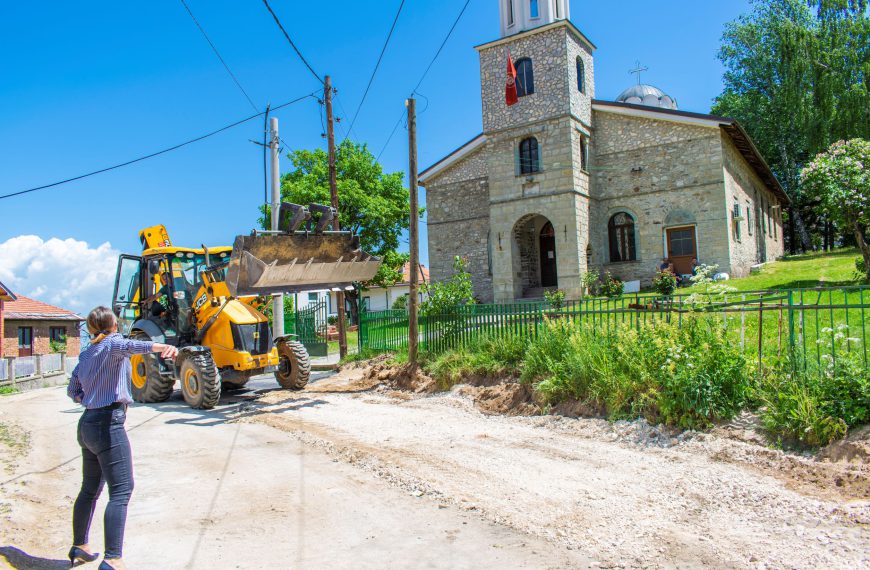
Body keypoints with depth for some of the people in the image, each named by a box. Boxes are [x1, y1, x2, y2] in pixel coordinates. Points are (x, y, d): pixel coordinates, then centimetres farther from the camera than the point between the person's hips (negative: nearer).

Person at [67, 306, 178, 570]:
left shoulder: (86, 354, 14)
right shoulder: (112, 343, -8)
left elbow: (73, 391, 23)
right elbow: (128, 345, -34)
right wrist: (162, 347, -52)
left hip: (87, 423, 9)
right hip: (108, 424, -9)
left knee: (90, 489, 22)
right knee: (121, 491, -11)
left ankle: (79, 546, 36)